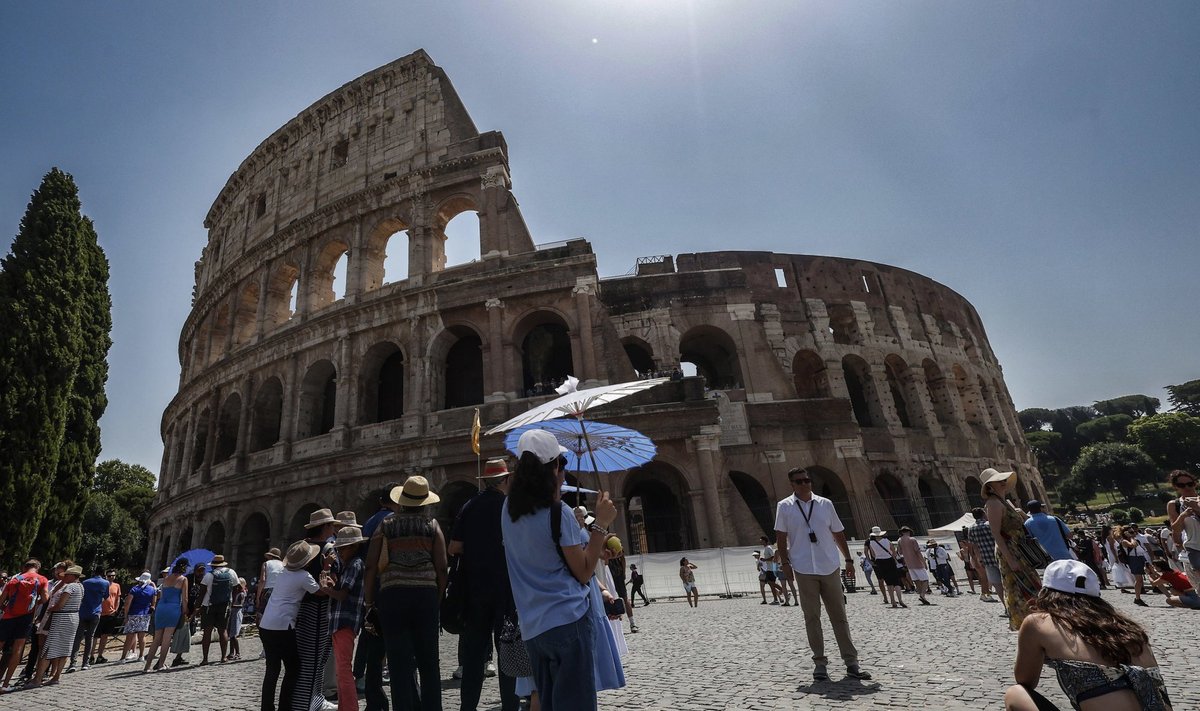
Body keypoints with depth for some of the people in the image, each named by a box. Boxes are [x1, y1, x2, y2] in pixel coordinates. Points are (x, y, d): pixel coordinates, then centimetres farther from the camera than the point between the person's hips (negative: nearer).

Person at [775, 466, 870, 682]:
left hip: (830, 568, 2)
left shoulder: (825, 504, 5)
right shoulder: (784, 507, -1)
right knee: (812, 617, 4)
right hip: (804, 570, -2)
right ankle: (819, 663, 14)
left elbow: (838, 533, 12)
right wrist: (785, 562, -6)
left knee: (839, 616, 8)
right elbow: (781, 537, 0)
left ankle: (851, 662, 16)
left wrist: (848, 559, 10)